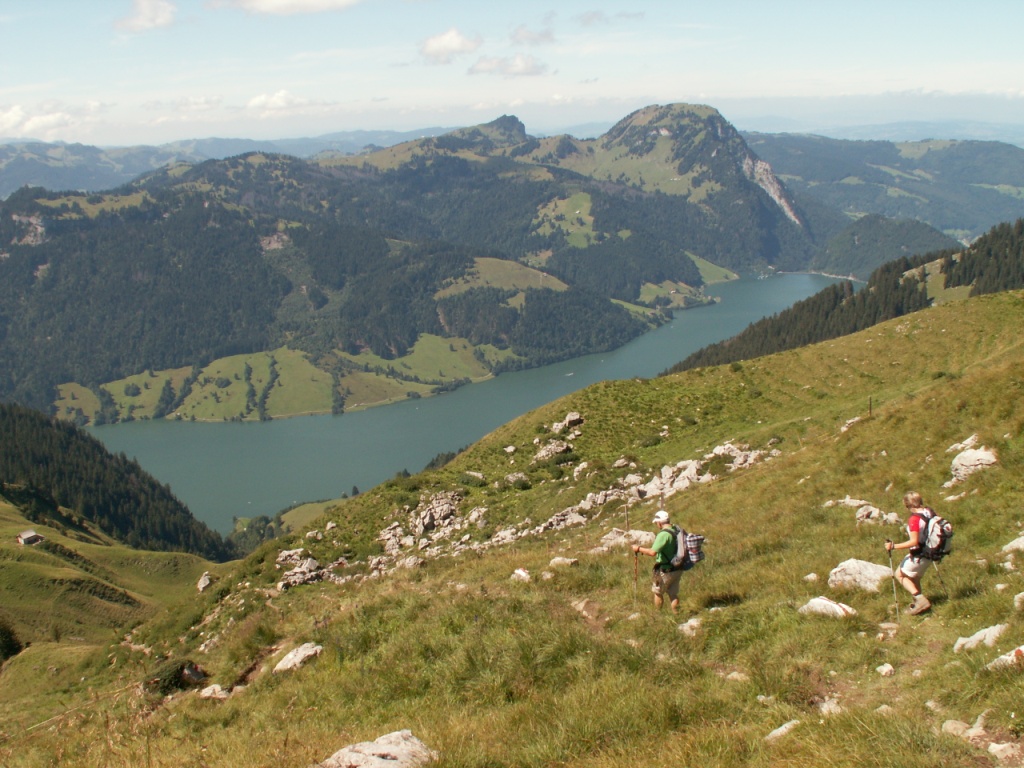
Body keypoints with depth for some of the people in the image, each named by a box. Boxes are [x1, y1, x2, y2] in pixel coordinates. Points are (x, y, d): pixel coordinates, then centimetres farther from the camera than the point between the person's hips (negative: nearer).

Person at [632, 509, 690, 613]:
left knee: (658, 592, 13)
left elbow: (653, 552, -30)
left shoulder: (663, 534, -24)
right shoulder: (677, 531, 0)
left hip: (666, 570, -7)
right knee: (673, 594, 16)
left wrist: (639, 548, -18)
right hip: (678, 569, 7)